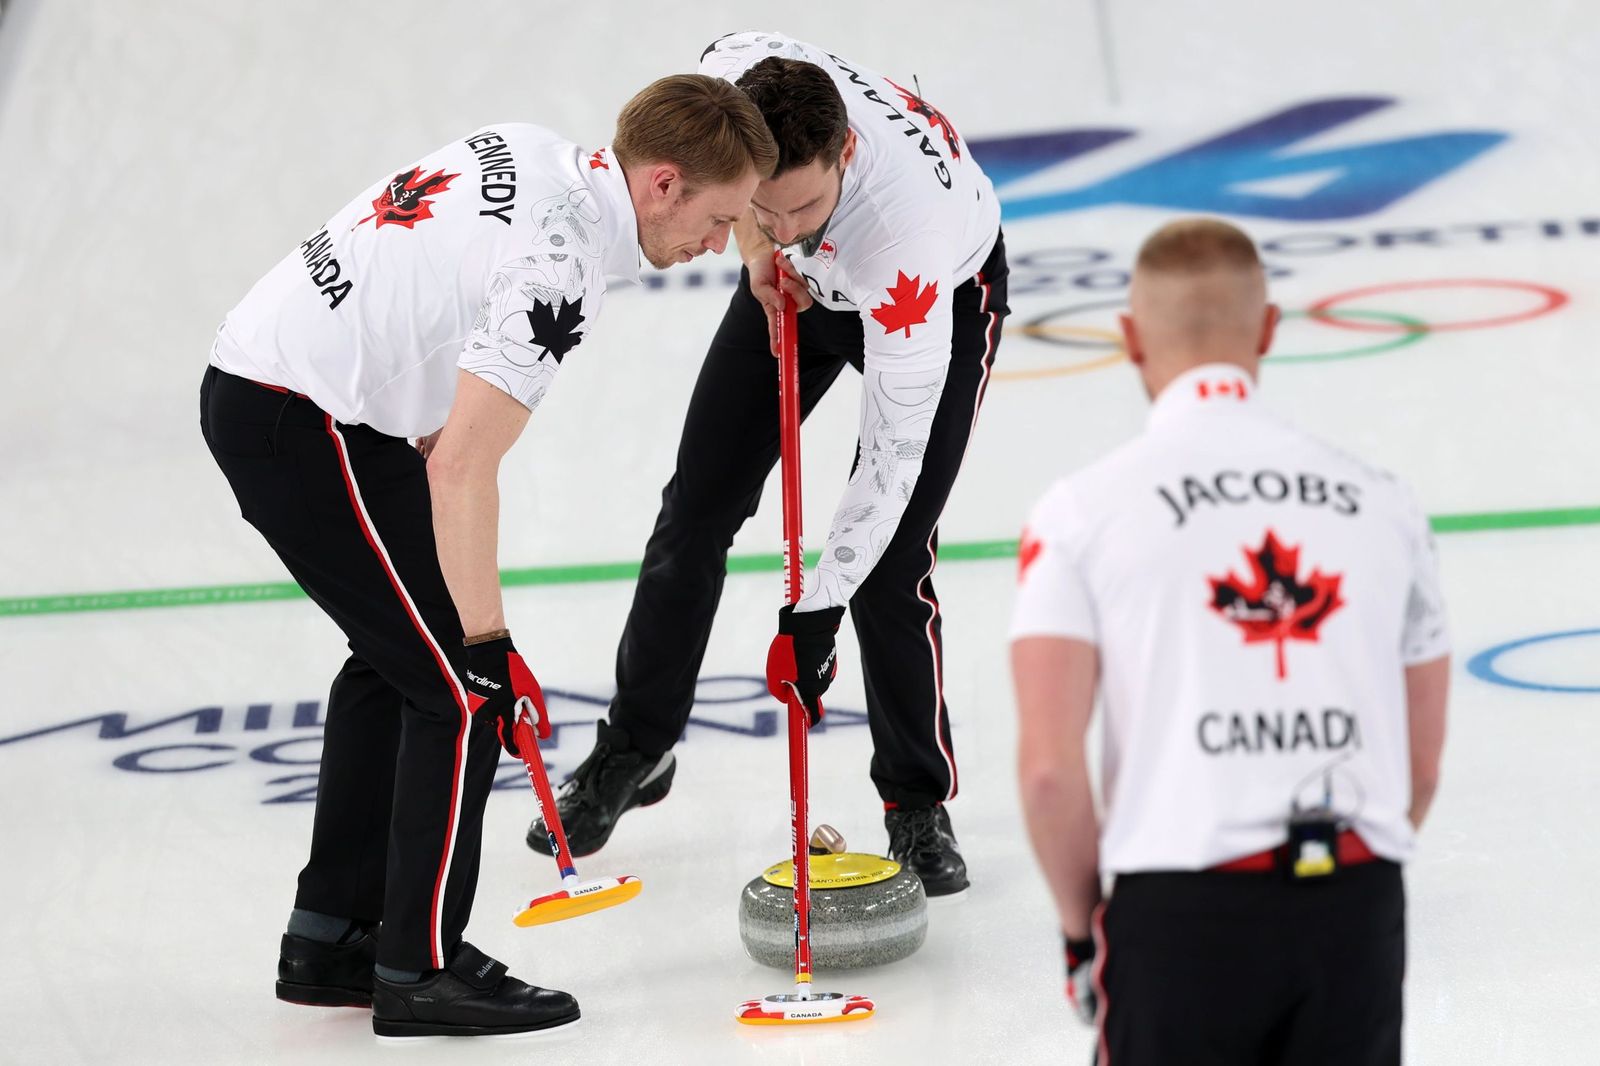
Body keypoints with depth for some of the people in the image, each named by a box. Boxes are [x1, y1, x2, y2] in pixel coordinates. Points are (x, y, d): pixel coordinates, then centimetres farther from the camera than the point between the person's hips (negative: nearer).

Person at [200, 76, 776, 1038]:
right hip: (303, 421, -10)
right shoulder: (562, 265, -21)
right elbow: (463, 467, -25)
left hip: (259, 374, 10)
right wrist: (488, 645, -19)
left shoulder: (534, 155, 7)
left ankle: (331, 938, 27)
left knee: (397, 657, 20)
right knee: (462, 684, -5)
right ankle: (422, 971, 3)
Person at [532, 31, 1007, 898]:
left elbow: (893, 457, -38)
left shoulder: (909, 229, -45)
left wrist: (814, 612, -36)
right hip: (802, 283, 5)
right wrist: (756, 249, -15)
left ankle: (918, 806, 7)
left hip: (947, 293, -5)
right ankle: (633, 751, 22)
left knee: (891, 562, -14)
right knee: (698, 505, 4)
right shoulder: (733, 72, -35)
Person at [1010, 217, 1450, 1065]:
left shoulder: (1083, 510, -2)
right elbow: (1421, 768, 12)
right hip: (1360, 906, 3)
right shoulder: (1383, 501, 10)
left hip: (1181, 909, -3)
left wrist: (1083, 929, 6)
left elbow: (1049, 769, -8)